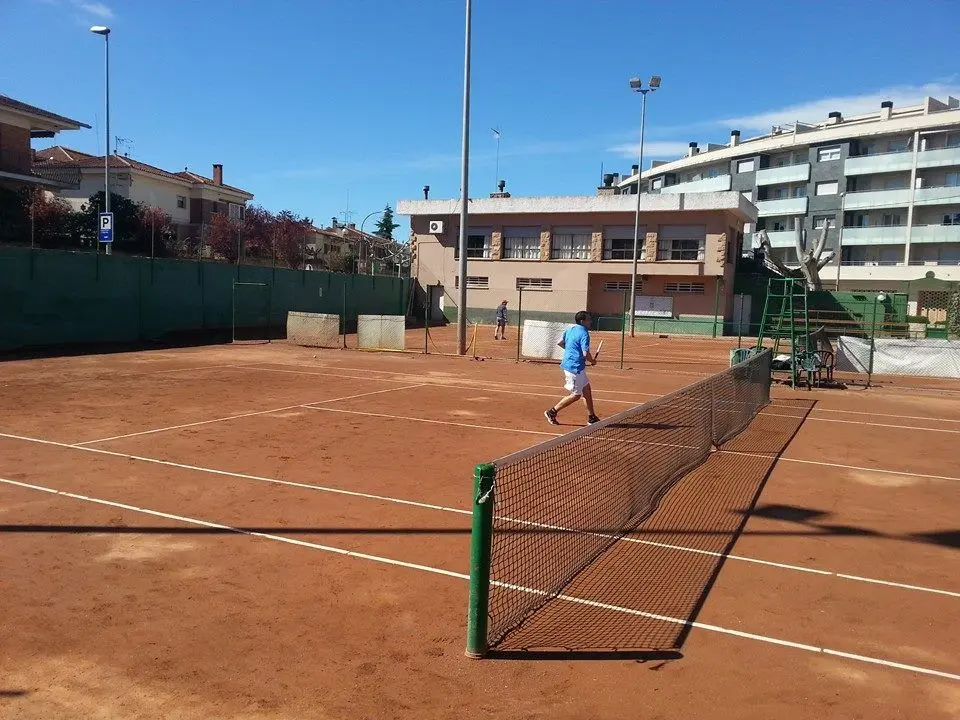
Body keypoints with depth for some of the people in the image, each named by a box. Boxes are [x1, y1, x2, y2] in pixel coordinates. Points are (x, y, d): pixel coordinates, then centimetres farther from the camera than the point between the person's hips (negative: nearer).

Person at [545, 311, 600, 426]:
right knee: (576, 395, 2)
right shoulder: (584, 334, -18)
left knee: (586, 390, 17)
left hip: (568, 363, 10)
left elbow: (560, 343, 18)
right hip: (575, 367, -10)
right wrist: (593, 361, -3)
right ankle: (552, 412, 9)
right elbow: (586, 354, -23)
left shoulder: (570, 329, 8)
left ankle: (591, 417, 24)